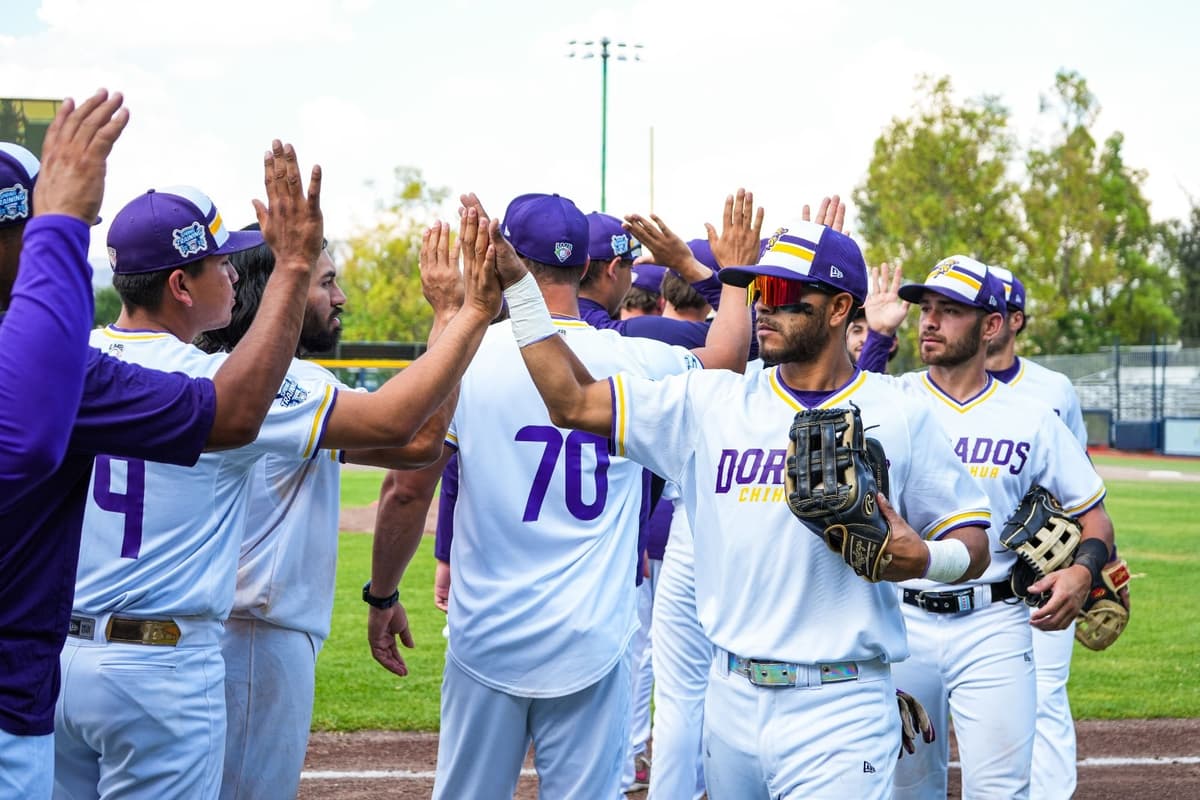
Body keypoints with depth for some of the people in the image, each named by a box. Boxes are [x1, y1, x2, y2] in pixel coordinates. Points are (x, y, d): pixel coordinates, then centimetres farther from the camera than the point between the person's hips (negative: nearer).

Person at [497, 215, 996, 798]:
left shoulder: (898, 417, 0)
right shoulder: (710, 403, 6)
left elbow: (973, 541, 3)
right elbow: (572, 400, 3)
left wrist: (924, 558, -19)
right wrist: (517, 283, -3)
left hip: (840, 708, -3)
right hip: (731, 701, 4)